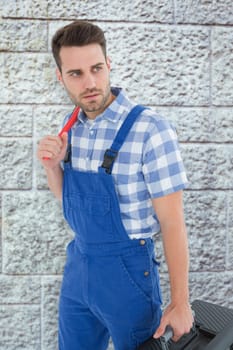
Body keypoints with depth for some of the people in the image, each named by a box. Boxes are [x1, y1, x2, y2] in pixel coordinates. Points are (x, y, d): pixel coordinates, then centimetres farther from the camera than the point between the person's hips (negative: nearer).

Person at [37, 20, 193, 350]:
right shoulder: (72, 126, -1)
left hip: (127, 269, -6)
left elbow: (173, 223, -17)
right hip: (77, 264, 6)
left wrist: (180, 303, -12)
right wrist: (52, 166, -10)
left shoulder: (151, 130, -22)